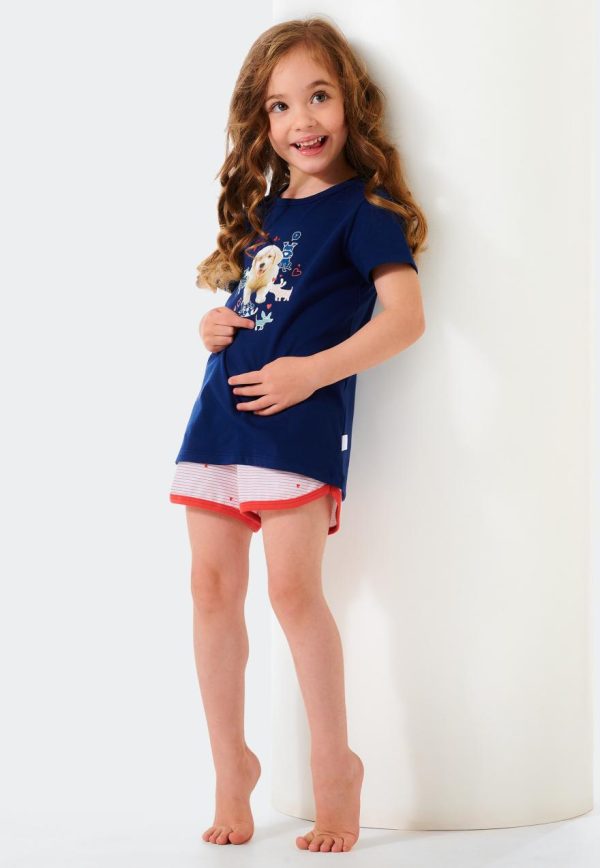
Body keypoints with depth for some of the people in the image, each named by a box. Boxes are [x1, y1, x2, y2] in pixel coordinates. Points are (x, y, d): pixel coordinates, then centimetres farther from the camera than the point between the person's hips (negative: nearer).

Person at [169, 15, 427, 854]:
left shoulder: (361, 208, -3)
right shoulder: (261, 211, 17)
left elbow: (405, 316, -13)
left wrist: (312, 371, -21)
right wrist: (212, 327, 6)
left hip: (299, 417, -7)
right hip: (220, 409, 7)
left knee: (292, 587, -12)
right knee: (213, 586, 5)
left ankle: (336, 766, 5)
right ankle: (231, 768, 16)